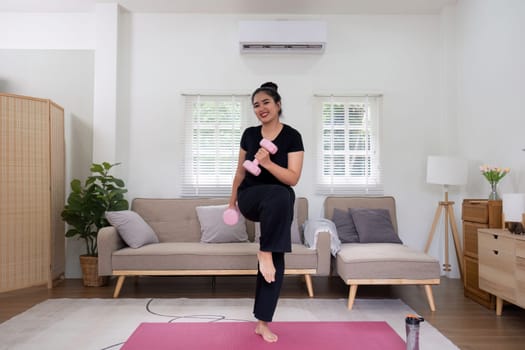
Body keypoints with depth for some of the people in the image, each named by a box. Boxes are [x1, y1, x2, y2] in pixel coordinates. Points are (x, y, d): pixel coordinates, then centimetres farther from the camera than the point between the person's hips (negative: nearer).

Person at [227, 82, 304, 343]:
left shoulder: (292, 137, -7)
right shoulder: (249, 134, 2)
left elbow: (293, 178, -14)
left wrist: (268, 163, -28)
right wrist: (232, 201, 20)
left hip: (280, 206, 0)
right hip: (250, 199, 0)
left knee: (276, 261, -4)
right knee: (279, 195, -37)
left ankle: (262, 323, 9)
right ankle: (264, 252, -22)